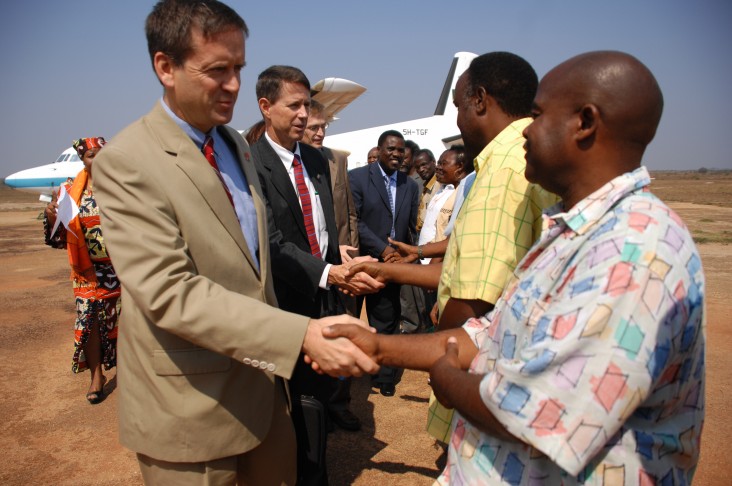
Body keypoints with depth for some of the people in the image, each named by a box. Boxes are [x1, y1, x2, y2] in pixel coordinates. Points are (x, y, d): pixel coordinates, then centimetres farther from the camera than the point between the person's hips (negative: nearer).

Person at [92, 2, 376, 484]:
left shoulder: (236, 144, 7)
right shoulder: (126, 163, -18)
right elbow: (168, 291, -27)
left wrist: (291, 341, 14)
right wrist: (300, 335, -34)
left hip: (262, 376, 7)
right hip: (191, 404, -7)